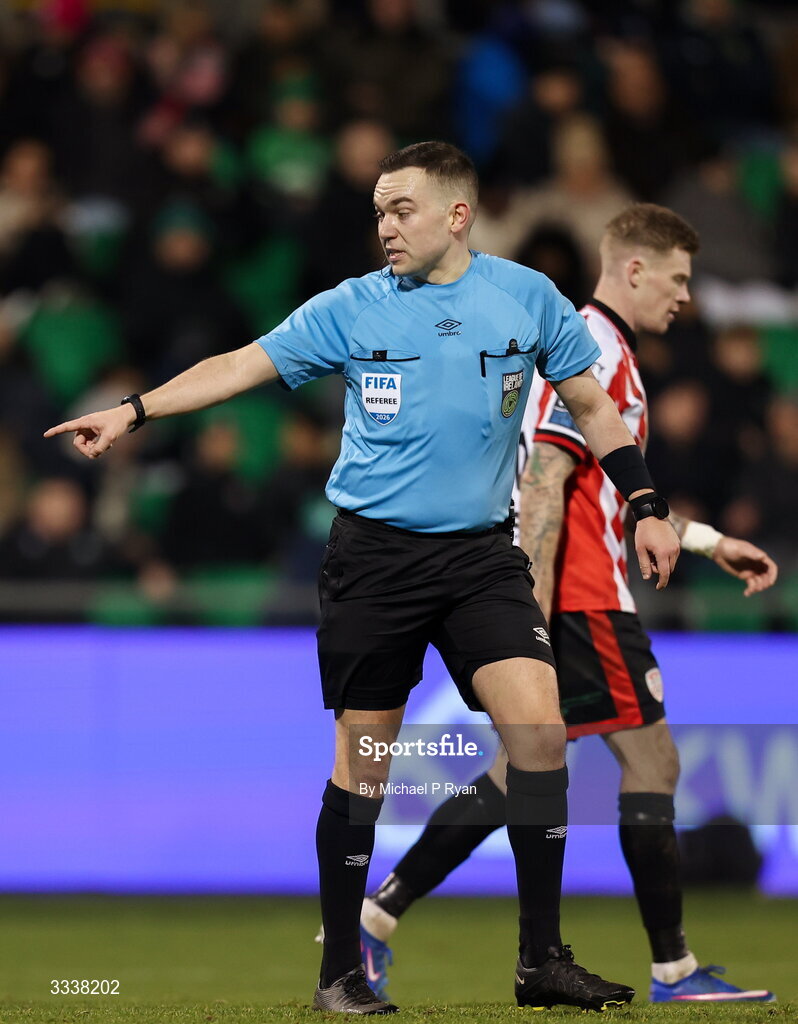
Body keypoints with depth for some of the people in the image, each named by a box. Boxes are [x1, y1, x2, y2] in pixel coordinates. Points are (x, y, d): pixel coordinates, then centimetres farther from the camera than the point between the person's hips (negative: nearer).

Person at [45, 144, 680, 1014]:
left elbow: (591, 405, 13)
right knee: (361, 761, 1)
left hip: (480, 554, 1)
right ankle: (340, 970, 11)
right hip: (372, 554, -1)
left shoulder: (527, 297, 4)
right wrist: (132, 410, -8)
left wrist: (646, 508, 9)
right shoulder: (351, 310, 1)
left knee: (539, 727, -14)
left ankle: (541, 959, -6)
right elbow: (243, 366, 1)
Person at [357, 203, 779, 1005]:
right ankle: (674, 971, 1)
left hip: (560, 603, 10)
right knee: (651, 761, -4)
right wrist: (533, 619, -24)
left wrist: (709, 542, 26)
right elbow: (544, 485, -20)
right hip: (582, 599, -10)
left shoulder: (604, 352, 20)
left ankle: (373, 916, 8)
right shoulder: (588, 351, -13)